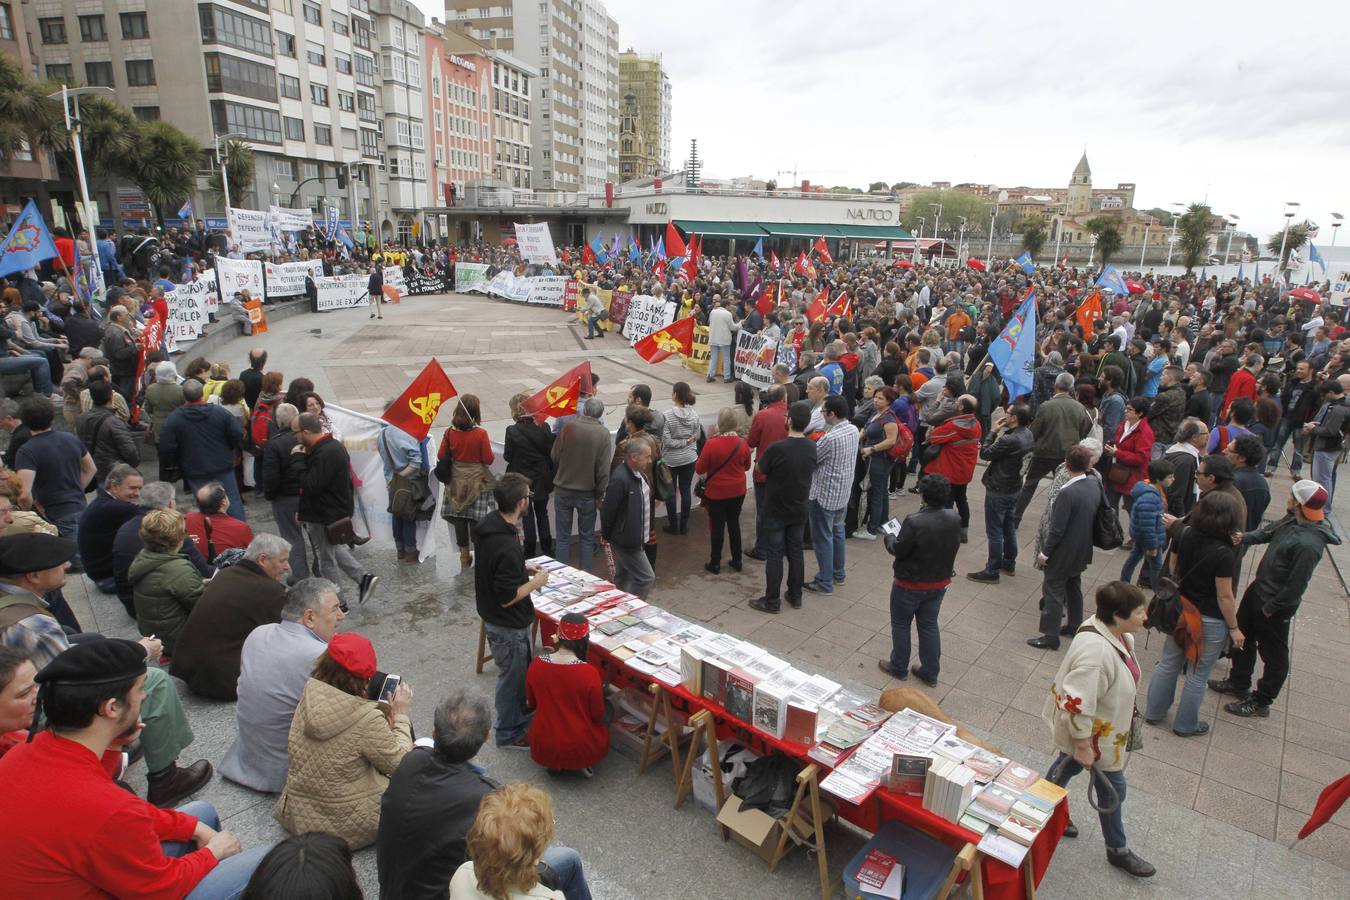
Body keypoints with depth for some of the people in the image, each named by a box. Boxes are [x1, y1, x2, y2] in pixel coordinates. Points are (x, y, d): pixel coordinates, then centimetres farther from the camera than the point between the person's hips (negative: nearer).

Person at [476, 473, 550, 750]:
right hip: (508, 626, -9)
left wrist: (522, 569, 6)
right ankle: (509, 733, 31)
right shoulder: (507, 546, -35)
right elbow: (507, 598, -28)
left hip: (492, 616, 9)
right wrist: (535, 582, -15)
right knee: (512, 676, 12)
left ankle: (518, 716, 48)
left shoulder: (488, 523, -5)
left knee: (519, 670, 27)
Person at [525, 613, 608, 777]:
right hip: (580, 748, -3)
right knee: (602, 727, 30)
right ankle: (580, 763, 10)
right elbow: (597, 715, -11)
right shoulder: (589, 672, -25)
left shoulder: (535, 664, -13)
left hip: (542, 748, 3)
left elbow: (531, 704, 4)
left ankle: (554, 763, 15)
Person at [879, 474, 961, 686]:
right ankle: (930, 673, 31)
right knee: (929, 625, 20)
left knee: (901, 624, 16)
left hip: (911, 585, -5)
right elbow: (954, 546, 4)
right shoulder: (954, 519, -11)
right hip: (940, 582, 6)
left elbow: (898, 550, -19)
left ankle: (899, 668, 31)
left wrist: (889, 537, 1)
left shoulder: (914, 522, -31)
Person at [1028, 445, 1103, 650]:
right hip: (1082, 551, 8)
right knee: (1073, 587, 24)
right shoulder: (1094, 484, -7)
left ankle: (1051, 635, 12)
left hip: (1063, 553, -7)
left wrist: (1045, 551, -12)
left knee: (1053, 591, 5)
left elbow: (1057, 529, -23)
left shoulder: (1067, 493, -28)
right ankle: (1075, 625, 39)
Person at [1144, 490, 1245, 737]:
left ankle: (1154, 712, 35)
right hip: (1210, 622, -5)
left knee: (1168, 663, 21)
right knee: (1198, 675, 14)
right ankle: (1186, 724, 31)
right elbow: (1225, 597, -20)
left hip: (1180, 611, 5)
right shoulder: (1223, 553, -27)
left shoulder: (1185, 535, -11)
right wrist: (1234, 628, -8)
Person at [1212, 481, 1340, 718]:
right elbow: (1267, 532, 10)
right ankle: (1239, 684, 44)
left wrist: (1271, 607, -16)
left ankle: (1261, 703, 29)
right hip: (1258, 589, 9)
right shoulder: (1292, 521, -6)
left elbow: (1296, 587, -27)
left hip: (1277, 605, -9)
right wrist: (1243, 537, -10)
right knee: (1242, 636, 24)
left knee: (1273, 654, 12)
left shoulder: (1308, 544, -32)